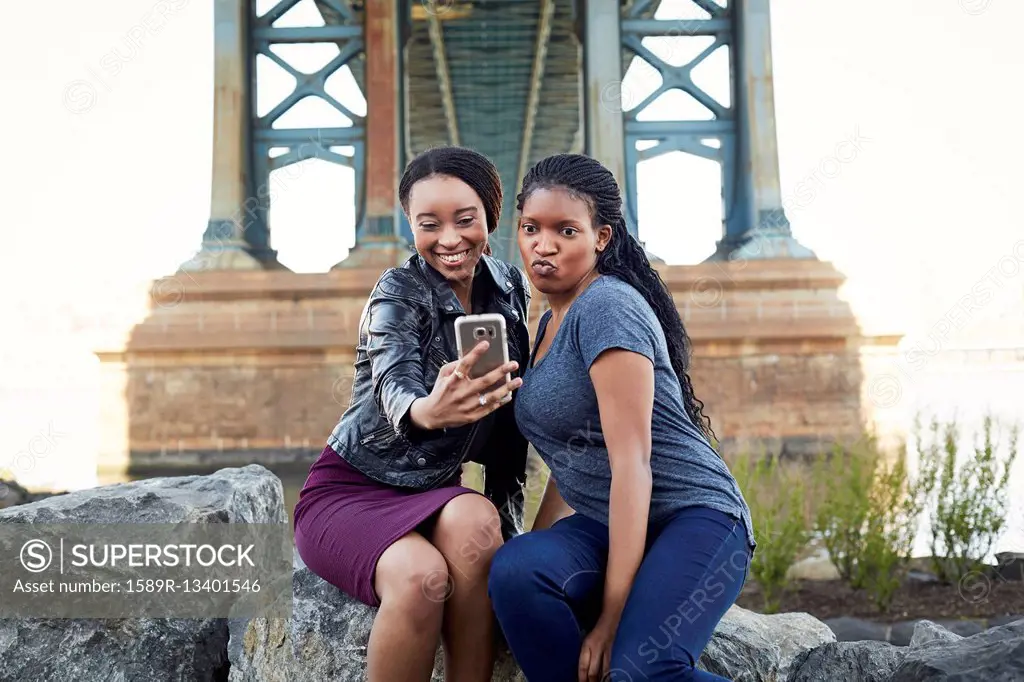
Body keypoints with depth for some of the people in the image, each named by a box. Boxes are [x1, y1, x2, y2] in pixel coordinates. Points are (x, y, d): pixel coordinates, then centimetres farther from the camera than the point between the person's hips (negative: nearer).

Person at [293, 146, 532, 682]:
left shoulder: (510, 288, 1)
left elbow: (512, 412, 6)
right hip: (347, 491, -3)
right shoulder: (399, 292, -13)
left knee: (475, 521, -32)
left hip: (433, 493, 4)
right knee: (422, 576, -34)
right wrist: (427, 412, -57)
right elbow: (394, 389, -32)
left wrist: (508, 519, -1)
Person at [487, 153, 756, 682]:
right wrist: (536, 546, 13)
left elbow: (632, 462, -19)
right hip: (605, 523, 7)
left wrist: (612, 613, -21)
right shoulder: (551, 323, 15)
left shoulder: (608, 307, -12)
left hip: (692, 519, -7)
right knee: (513, 569, -25)